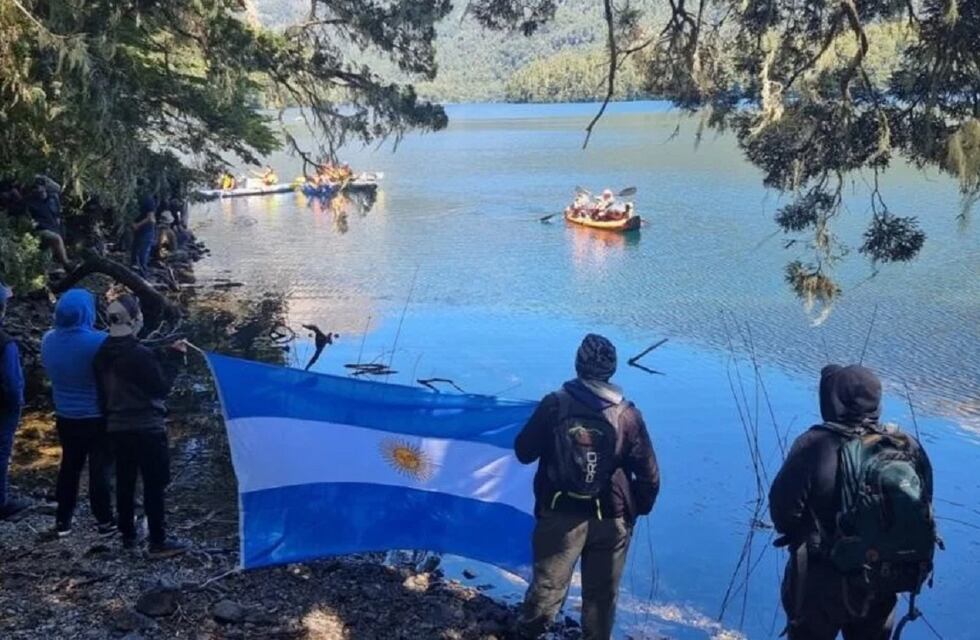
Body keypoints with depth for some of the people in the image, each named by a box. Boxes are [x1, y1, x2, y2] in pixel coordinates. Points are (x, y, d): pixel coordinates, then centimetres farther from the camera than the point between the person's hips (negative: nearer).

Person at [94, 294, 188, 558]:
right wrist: (170, 361, -4)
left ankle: (128, 535, 23)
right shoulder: (139, 354, -20)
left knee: (125, 482, 15)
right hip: (146, 428, -8)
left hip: (116, 427, 8)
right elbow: (161, 387, -13)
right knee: (154, 484, -2)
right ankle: (158, 542, 0)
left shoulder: (103, 353, 5)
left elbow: (102, 390, 13)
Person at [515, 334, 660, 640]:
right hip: (610, 521, 0)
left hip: (559, 516, 0)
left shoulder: (554, 405, -10)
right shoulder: (628, 415, -9)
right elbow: (649, 476, -5)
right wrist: (637, 509, 11)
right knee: (601, 594, 16)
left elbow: (524, 452, 1)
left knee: (547, 586, 14)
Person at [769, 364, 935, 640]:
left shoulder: (817, 445, -23)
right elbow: (922, 511, 2)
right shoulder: (908, 447, -7)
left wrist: (798, 536, 3)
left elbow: (784, 506, -19)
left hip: (824, 584, -4)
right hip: (884, 581, 5)